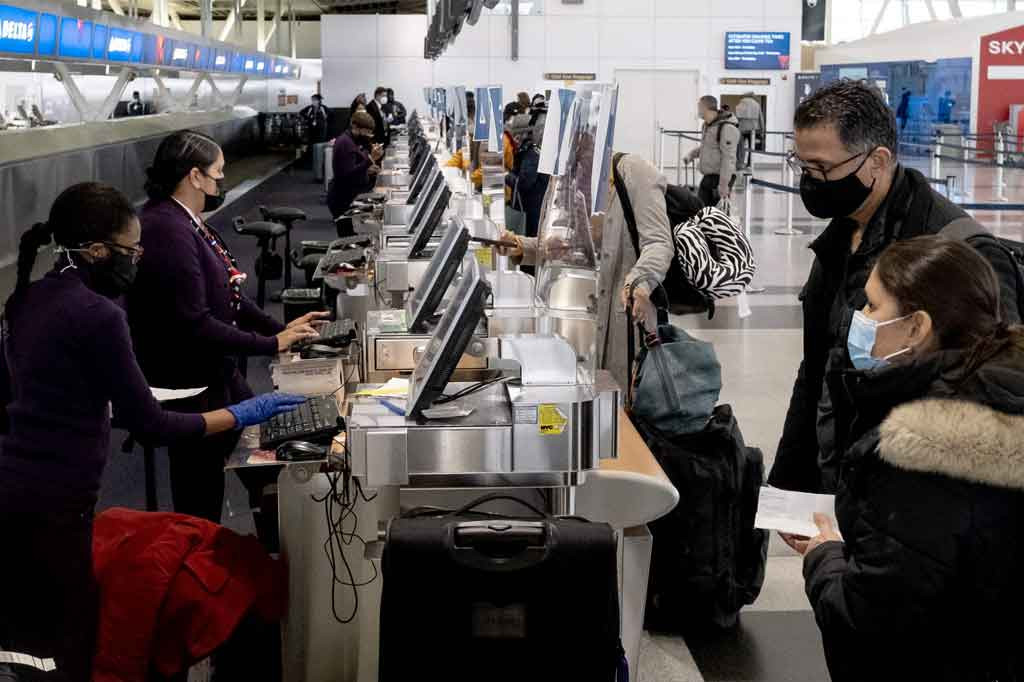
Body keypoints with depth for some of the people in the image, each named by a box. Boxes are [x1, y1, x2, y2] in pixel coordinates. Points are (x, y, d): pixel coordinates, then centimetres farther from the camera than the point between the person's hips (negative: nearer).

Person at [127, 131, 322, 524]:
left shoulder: (189, 222, 4)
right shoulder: (167, 232, -26)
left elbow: (224, 293, 11)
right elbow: (195, 325, -29)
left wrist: (281, 329, 1)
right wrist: (271, 344, -21)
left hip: (216, 374, 10)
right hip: (188, 390, -10)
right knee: (199, 496, 5)